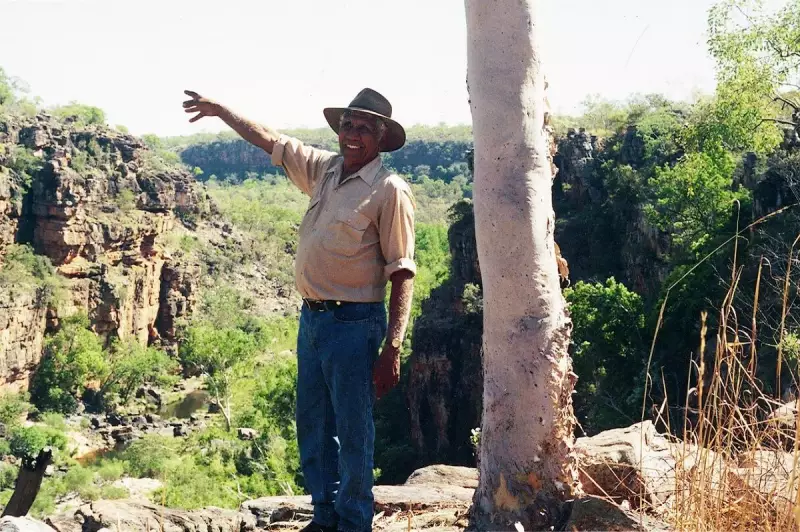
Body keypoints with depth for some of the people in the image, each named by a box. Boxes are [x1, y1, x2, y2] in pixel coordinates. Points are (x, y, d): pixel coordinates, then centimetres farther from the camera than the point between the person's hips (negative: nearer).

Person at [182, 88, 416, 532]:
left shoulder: (389, 190, -11)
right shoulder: (324, 169, 10)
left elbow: (401, 274, -14)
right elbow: (270, 141, 25)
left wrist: (392, 348, -19)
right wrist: (220, 109, 32)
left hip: (353, 323, -7)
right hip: (311, 317, 8)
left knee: (352, 431, -1)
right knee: (312, 425, 15)